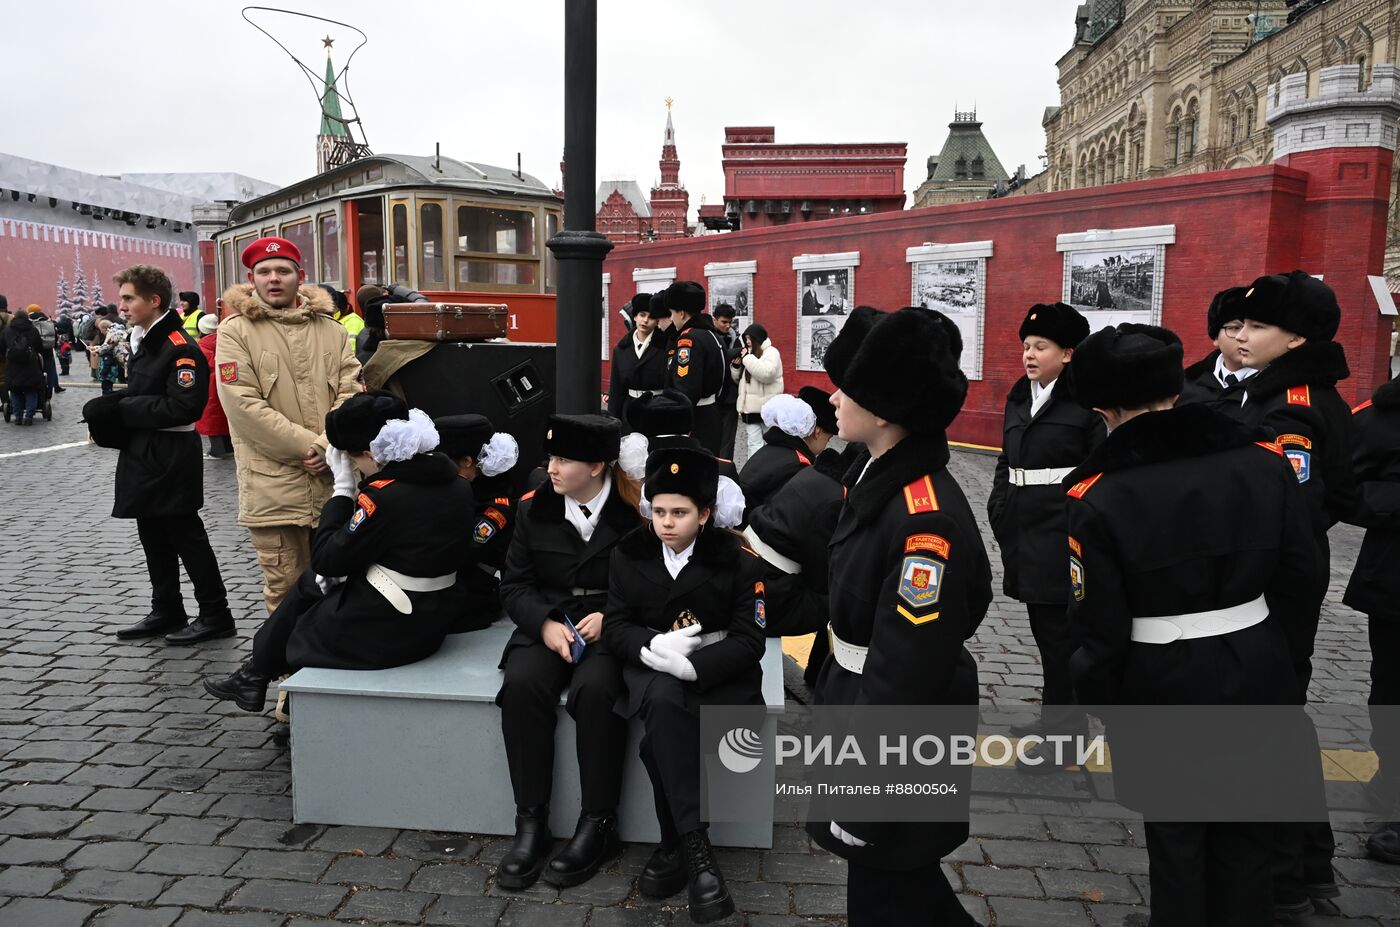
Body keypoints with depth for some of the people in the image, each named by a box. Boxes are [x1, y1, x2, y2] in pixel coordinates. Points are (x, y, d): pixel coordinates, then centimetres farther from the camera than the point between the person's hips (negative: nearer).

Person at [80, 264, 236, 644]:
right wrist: (110, 408, -4)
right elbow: (138, 395, 16)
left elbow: (182, 407, -25)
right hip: (143, 456, 9)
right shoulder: (143, 341, 13)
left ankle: (215, 615, 9)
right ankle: (166, 612, 28)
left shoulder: (181, 348, -17)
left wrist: (122, 409, -16)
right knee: (154, 538, 16)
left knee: (186, 537, -1)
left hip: (171, 459, -9)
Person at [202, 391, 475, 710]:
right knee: (309, 583, 23)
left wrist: (343, 488, -9)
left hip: (384, 631, -8)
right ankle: (256, 674, 35)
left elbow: (325, 559, -15)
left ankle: (256, 675, 41)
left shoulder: (384, 495, -25)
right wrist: (348, 568, 7)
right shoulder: (456, 484, -1)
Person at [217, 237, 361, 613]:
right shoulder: (235, 331, -1)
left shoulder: (330, 329, 10)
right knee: (285, 590, 3)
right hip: (274, 484, -3)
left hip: (334, 479, 3)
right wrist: (307, 447, -13)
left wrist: (330, 445, -12)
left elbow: (350, 391, 4)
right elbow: (244, 404, -10)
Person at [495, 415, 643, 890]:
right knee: (522, 685, -27)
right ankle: (531, 823, -15)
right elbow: (514, 584, 8)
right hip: (548, 626, 4)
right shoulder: (535, 508, 5)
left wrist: (610, 616, -17)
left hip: (612, 630, -3)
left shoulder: (635, 511, -7)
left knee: (594, 689, -33)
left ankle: (598, 825, -16)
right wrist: (546, 623, -10)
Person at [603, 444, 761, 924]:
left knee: (660, 740, -29)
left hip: (717, 669, -2)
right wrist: (653, 646, -20)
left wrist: (692, 665, -24)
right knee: (663, 705, -33)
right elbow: (616, 627, 3)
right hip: (653, 667, 2)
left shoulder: (740, 560, -6)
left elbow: (749, 641, -8)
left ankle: (675, 845, -8)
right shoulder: (629, 555, 3)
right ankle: (695, 848, -27)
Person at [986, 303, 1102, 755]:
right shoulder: (1019, 398, 12)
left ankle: (1063, 731, 11)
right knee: (1043, 628, 16)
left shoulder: (1086, 402, -11)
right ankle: (1057, 718, 30)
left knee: (1060, 633, -1)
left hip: (1064, 536, -7)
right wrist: (999, 510, 10)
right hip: (1025, 532, 8)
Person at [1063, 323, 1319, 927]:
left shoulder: (1098, 496, -18)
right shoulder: (1264, 464, -6)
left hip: (1164, 683, -4)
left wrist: (1098, 702, 1)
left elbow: (1100, 625, -15)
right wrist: (1277, 657, 17)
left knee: (1174, 833, 17)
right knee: (1245, 830, 22)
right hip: (1257, 670, 4)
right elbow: (1297, 577, 3)